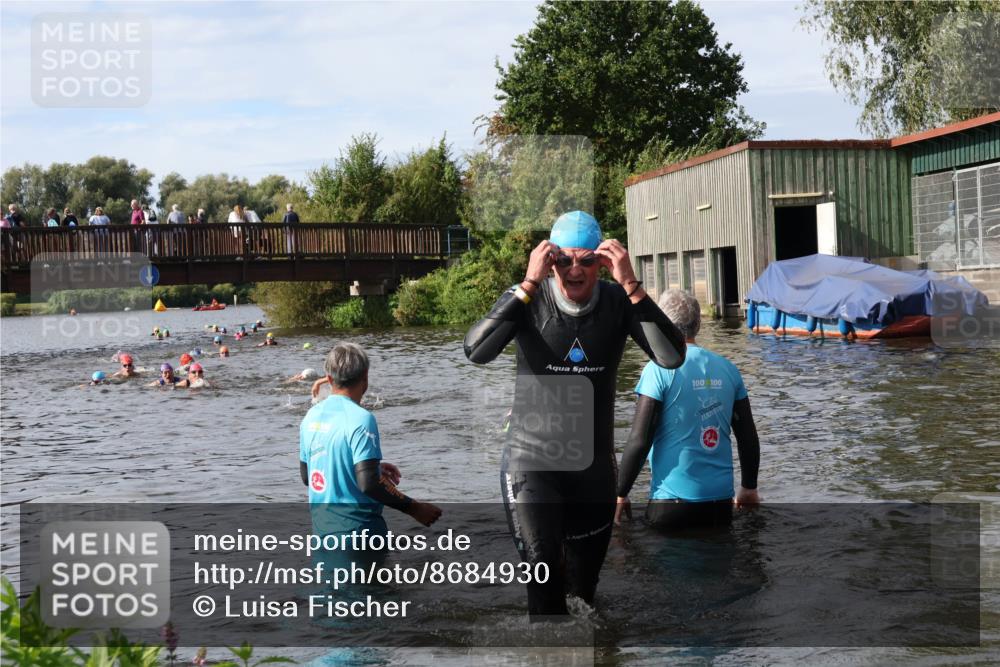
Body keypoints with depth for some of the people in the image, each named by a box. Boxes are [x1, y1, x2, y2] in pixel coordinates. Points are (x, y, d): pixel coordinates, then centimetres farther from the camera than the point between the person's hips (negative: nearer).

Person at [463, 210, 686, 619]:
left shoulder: (619, 302, -7)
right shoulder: (527, 300, -12)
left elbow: (672, 358, -21)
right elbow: (476, 352, -28)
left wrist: (631, 286, -29)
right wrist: (528, 284, -32)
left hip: (594, 464, 3)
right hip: (531, 460, -3)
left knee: (586, 582, 17)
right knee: (543, 575, -18)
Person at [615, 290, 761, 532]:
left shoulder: (659, 369, -10)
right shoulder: (727, 368, 4)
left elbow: (639, 441, -14)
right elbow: (749, 437, 9)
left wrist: (620, 494, -3)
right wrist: (749, 487, 22)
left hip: (673, 501, -5)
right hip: (721, 499, 5)